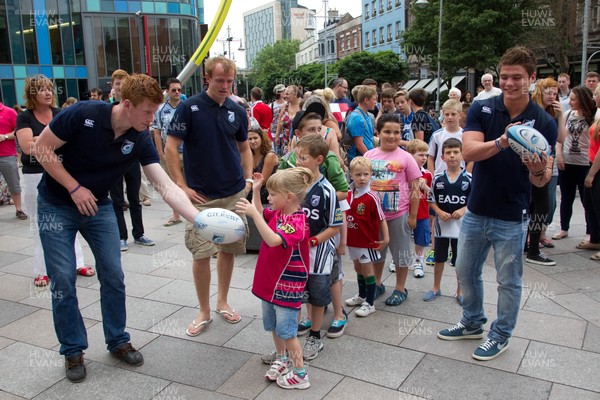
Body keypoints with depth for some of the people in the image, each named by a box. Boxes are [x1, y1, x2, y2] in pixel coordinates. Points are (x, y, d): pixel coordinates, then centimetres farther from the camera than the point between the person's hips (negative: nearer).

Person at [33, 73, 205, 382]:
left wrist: (199, 220, -33)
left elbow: (167, 187, -20)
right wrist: (75, 188, -20)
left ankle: (117, 341, 21)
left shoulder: (141, 141, -14)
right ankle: (72, 350, 16)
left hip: (98, 206, 3)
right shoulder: (83, 114, -24)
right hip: (56, 206, -3)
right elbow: (41, 148, -16)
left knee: (113, 276, 1)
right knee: (63, 281, -2)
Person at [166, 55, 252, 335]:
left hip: (235, 194, 4)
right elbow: (170, 147, -8)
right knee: (201, 253, -2)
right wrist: (182, 186, -11)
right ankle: (204, 311, 15)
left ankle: (222, 302, 29)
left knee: (228, 249, 11)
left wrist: (248, 178, 5)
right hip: (201, 196, -3)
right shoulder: (190, 107, -7)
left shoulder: (237, 111, 5)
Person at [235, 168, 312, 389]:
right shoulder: (277, 212, 0)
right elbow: (261, 215, 17)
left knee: (287, 331, 2)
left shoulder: (298, 222, -26)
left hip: (287, 285, -9)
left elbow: (273, 240, -40)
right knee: (273, 325, 22)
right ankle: (281, 360, 42)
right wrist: (256, 190, 5)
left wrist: (254, 214, -43)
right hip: (270, 280, 9)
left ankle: (300, 374, 16)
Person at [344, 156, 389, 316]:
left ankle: (370, 303, 13)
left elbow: (381, 218, -13)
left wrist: (386, 238, -17)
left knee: (367, 270, 3)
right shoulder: (347, 195, -1)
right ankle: (362, 295, 39)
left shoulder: (372, 197, -17)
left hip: (367, 240, -6)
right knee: (358, 268, 20)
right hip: (353, 240, 6)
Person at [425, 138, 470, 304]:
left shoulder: (469, 178, -6)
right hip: (441, 224, 2)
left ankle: (460, 291, 25)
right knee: (439, 258, 15)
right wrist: (440, 212, -12)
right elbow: (432, 200, 4)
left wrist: (463, 210, -17)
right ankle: (436, 288, 30)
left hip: (461, 225, -1)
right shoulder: (437, 179, -2)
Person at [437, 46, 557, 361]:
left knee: (508, 281, 11)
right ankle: (472, 323, 40)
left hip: (512, 217, -2)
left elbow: (542, 181, -9)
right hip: (476, 211, 3)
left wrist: (537, 170, -32)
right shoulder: (481, 109, -5)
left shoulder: (543, 123, -9)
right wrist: (501, 142, -36)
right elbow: (468, 151, -19)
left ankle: (501, 335, 32)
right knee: (466, 272, 17)